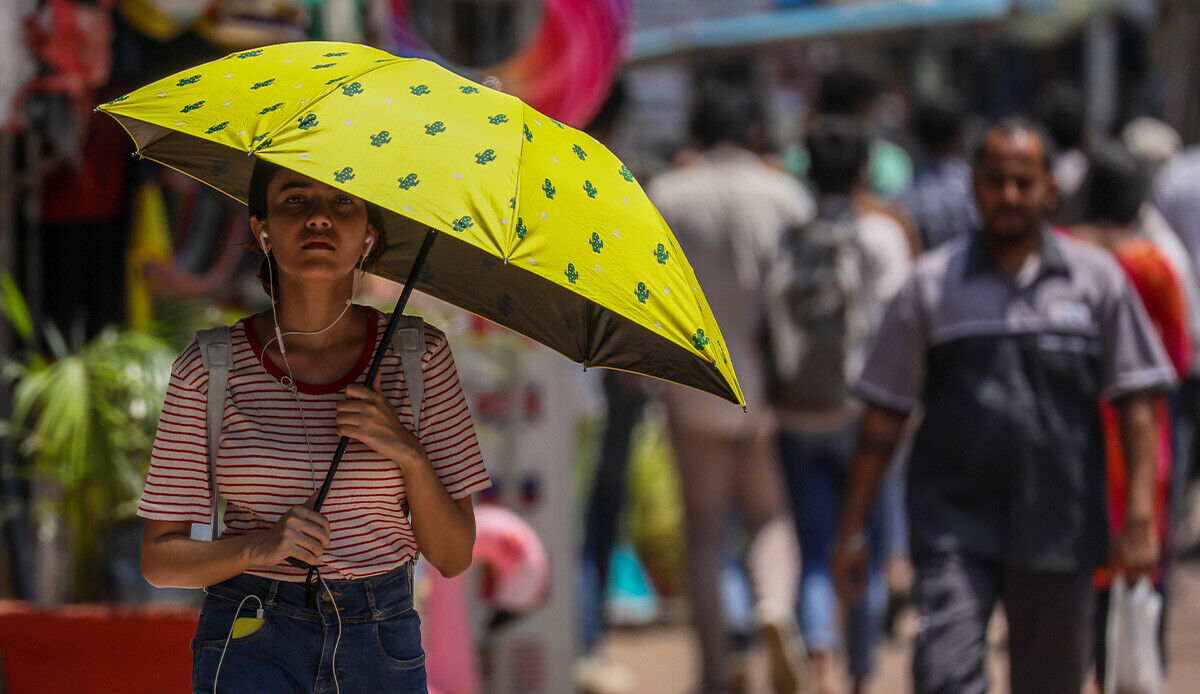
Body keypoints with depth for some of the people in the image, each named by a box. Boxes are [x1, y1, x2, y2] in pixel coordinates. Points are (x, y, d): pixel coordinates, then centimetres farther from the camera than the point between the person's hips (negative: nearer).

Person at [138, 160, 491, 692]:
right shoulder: (208, 369, -4)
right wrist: (261, 547, -19)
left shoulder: (418, 357, -1)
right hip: (248, 645, -1)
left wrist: (409, 456, -17)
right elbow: (158, 559, -1)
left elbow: (453, 557, 1)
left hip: (382, 645, 1)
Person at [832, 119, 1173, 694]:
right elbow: (883, 414, 7)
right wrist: (852, 529, 4)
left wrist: (1139, 514, -6)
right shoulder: (931, 285, 5)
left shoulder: (1096, 280, 6)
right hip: (953, 523, -1)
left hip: (1058, 533, 1)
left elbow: (1136, 402, 5)